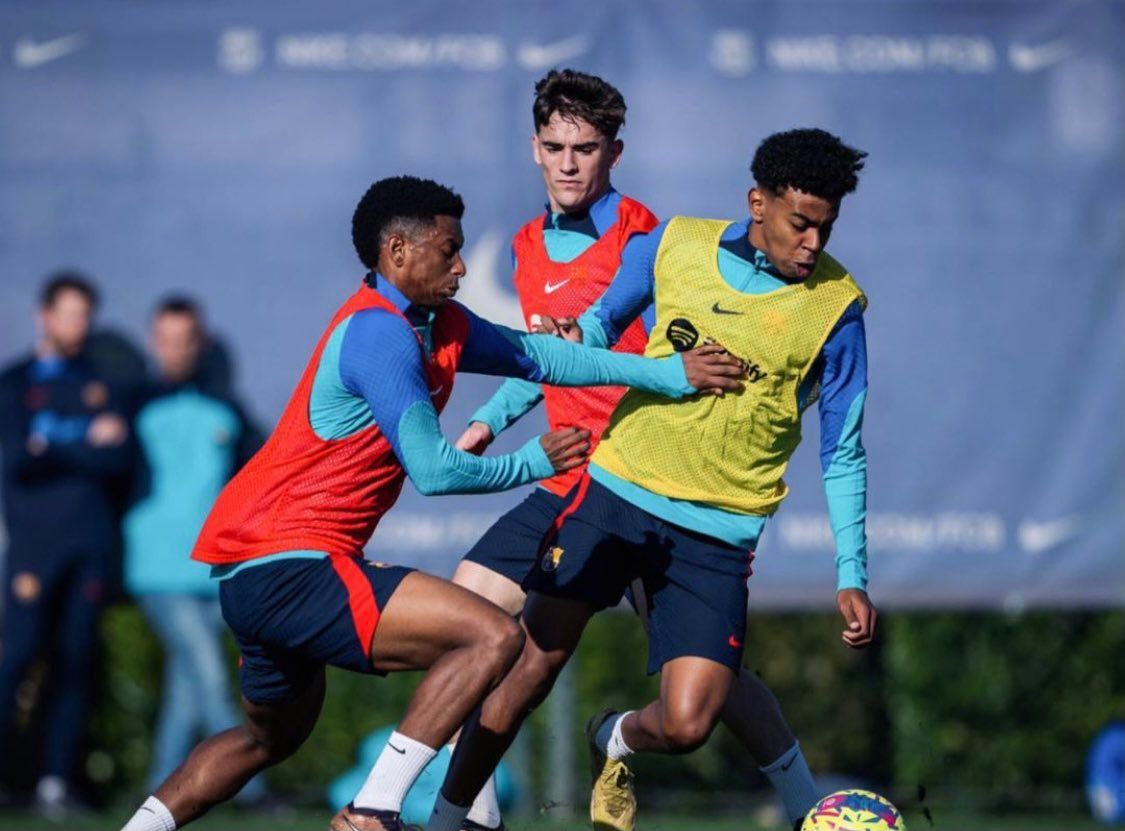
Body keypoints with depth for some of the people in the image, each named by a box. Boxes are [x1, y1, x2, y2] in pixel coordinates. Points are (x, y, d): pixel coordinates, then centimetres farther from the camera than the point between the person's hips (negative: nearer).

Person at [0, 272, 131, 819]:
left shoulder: (99, 388, 16)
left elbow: (118, 460, 1)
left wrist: (53, 451, -8)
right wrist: (86, 447, -9)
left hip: (89, 542, 3)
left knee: (76, 660, 0)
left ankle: (57, 780, 1)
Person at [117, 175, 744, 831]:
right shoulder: (378, 332, -16)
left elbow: (534, 356, 20)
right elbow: (434, 471, -20)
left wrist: (668, 373, 15)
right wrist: (533, 463, -5)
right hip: (287, 562, -11)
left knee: (272, 738, 30)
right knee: (493, 635, -18)